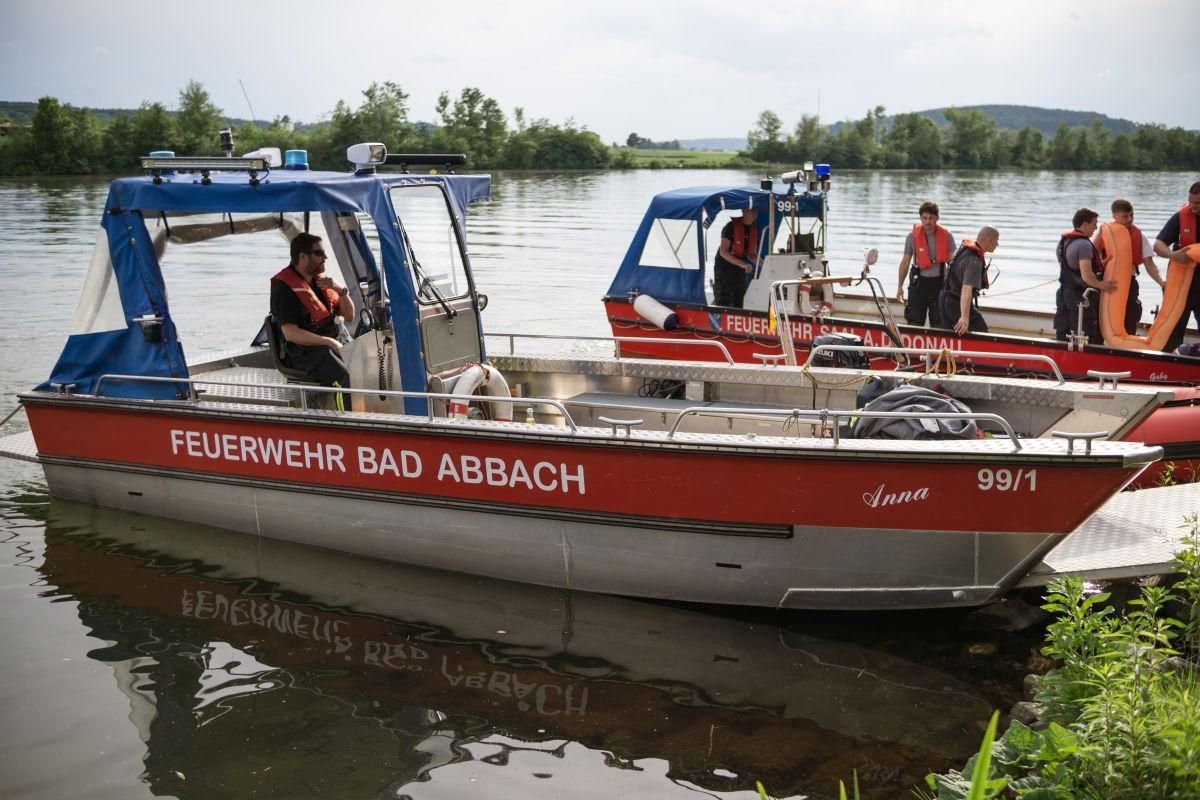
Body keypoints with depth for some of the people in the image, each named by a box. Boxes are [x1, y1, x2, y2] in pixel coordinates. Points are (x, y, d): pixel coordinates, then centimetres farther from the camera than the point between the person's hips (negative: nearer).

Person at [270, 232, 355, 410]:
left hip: (329, 345, 8)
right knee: (343, 378, -32)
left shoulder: (320, 280, 16)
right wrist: (328, 342, -17)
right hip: (302, 352, -8)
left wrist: (341, 290, 0)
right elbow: (290, 334, -17)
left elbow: (349, 315, 19)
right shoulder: (284, 288, -8)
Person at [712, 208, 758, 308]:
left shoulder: (754, 230, 7)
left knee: (738, 307, 6)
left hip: (740, 271, 7)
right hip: (725, 269, -7)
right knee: (724, 306, -11)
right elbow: (723, 252, -19)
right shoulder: (731, 226, -13)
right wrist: (742, 264, -29)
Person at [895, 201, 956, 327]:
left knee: (938, 323, 4)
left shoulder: (946, 236, -3)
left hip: (939, 282, 0)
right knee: (914, 321, 1)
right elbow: (905, 262, 5)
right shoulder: (913, 236, -3)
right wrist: (900, 286, 4)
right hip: (919, 282, 0)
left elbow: (952, 261, 1)